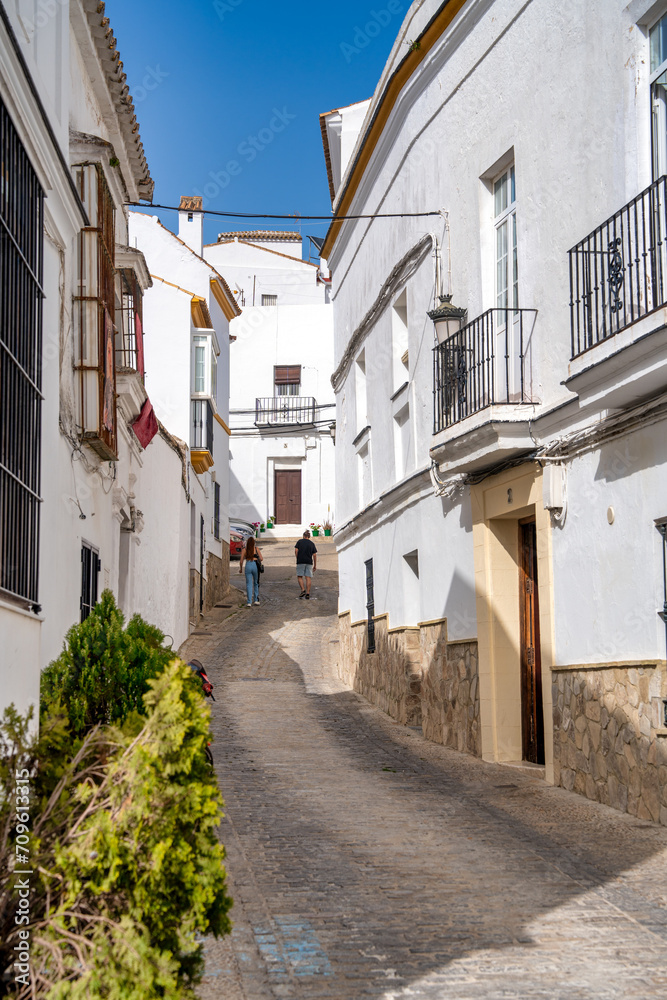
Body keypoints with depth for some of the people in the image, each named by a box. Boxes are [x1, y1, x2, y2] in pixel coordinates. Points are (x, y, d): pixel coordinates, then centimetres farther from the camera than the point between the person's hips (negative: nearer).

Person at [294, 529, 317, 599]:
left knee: (299, 576, 6)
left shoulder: (300, 541, 7)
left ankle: (303, 590, -11)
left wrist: (297, 558, 9)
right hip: (309, 562, 2)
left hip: (300, 562, -2)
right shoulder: (312, 543, 11)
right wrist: (315, 565, 10)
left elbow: (296, 550, -4)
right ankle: (308, 593, -6)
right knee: (308, 577, 0)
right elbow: (314, 555, 7)